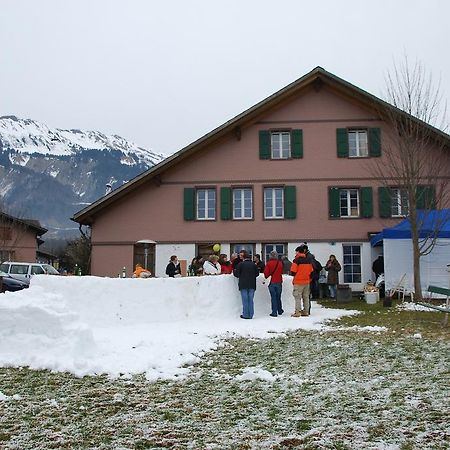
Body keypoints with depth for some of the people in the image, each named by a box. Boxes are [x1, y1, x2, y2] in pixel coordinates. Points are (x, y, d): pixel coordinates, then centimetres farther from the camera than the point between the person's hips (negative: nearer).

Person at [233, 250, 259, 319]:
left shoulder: (240, 264, -7)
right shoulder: (253, 264, 3)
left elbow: (237, 274, -7)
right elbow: (257, 273, 7)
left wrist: (234, 271, 13)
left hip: (243, 285, -3)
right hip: (252, 285, 3)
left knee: (245, 300, 2)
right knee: (250, 300, 7)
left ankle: (245, 315, 3)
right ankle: (250, 315, 9)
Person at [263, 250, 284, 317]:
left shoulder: (269, 263, -10)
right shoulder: (280, 263, -1)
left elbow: (266, 273, -9)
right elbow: (281, 272, 10)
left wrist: (266, 277, 11)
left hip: (272, 282, -3)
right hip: (279, 282, 3)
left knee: (273, 297, 2)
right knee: (278, 297, 16)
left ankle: (274, 312, 0)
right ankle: (280, 311, 25)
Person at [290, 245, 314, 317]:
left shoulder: (296, 260, -13)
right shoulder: (308, 260, 7)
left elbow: (293, 272, -14)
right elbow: (311, 271, 11)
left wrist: (294, 275, 7)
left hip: (298, 282, -6)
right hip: (306, 281, 6)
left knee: (298, 297, -1)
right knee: (306, 297, 12)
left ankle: (297, 312, -3)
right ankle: (306, 312, 15)